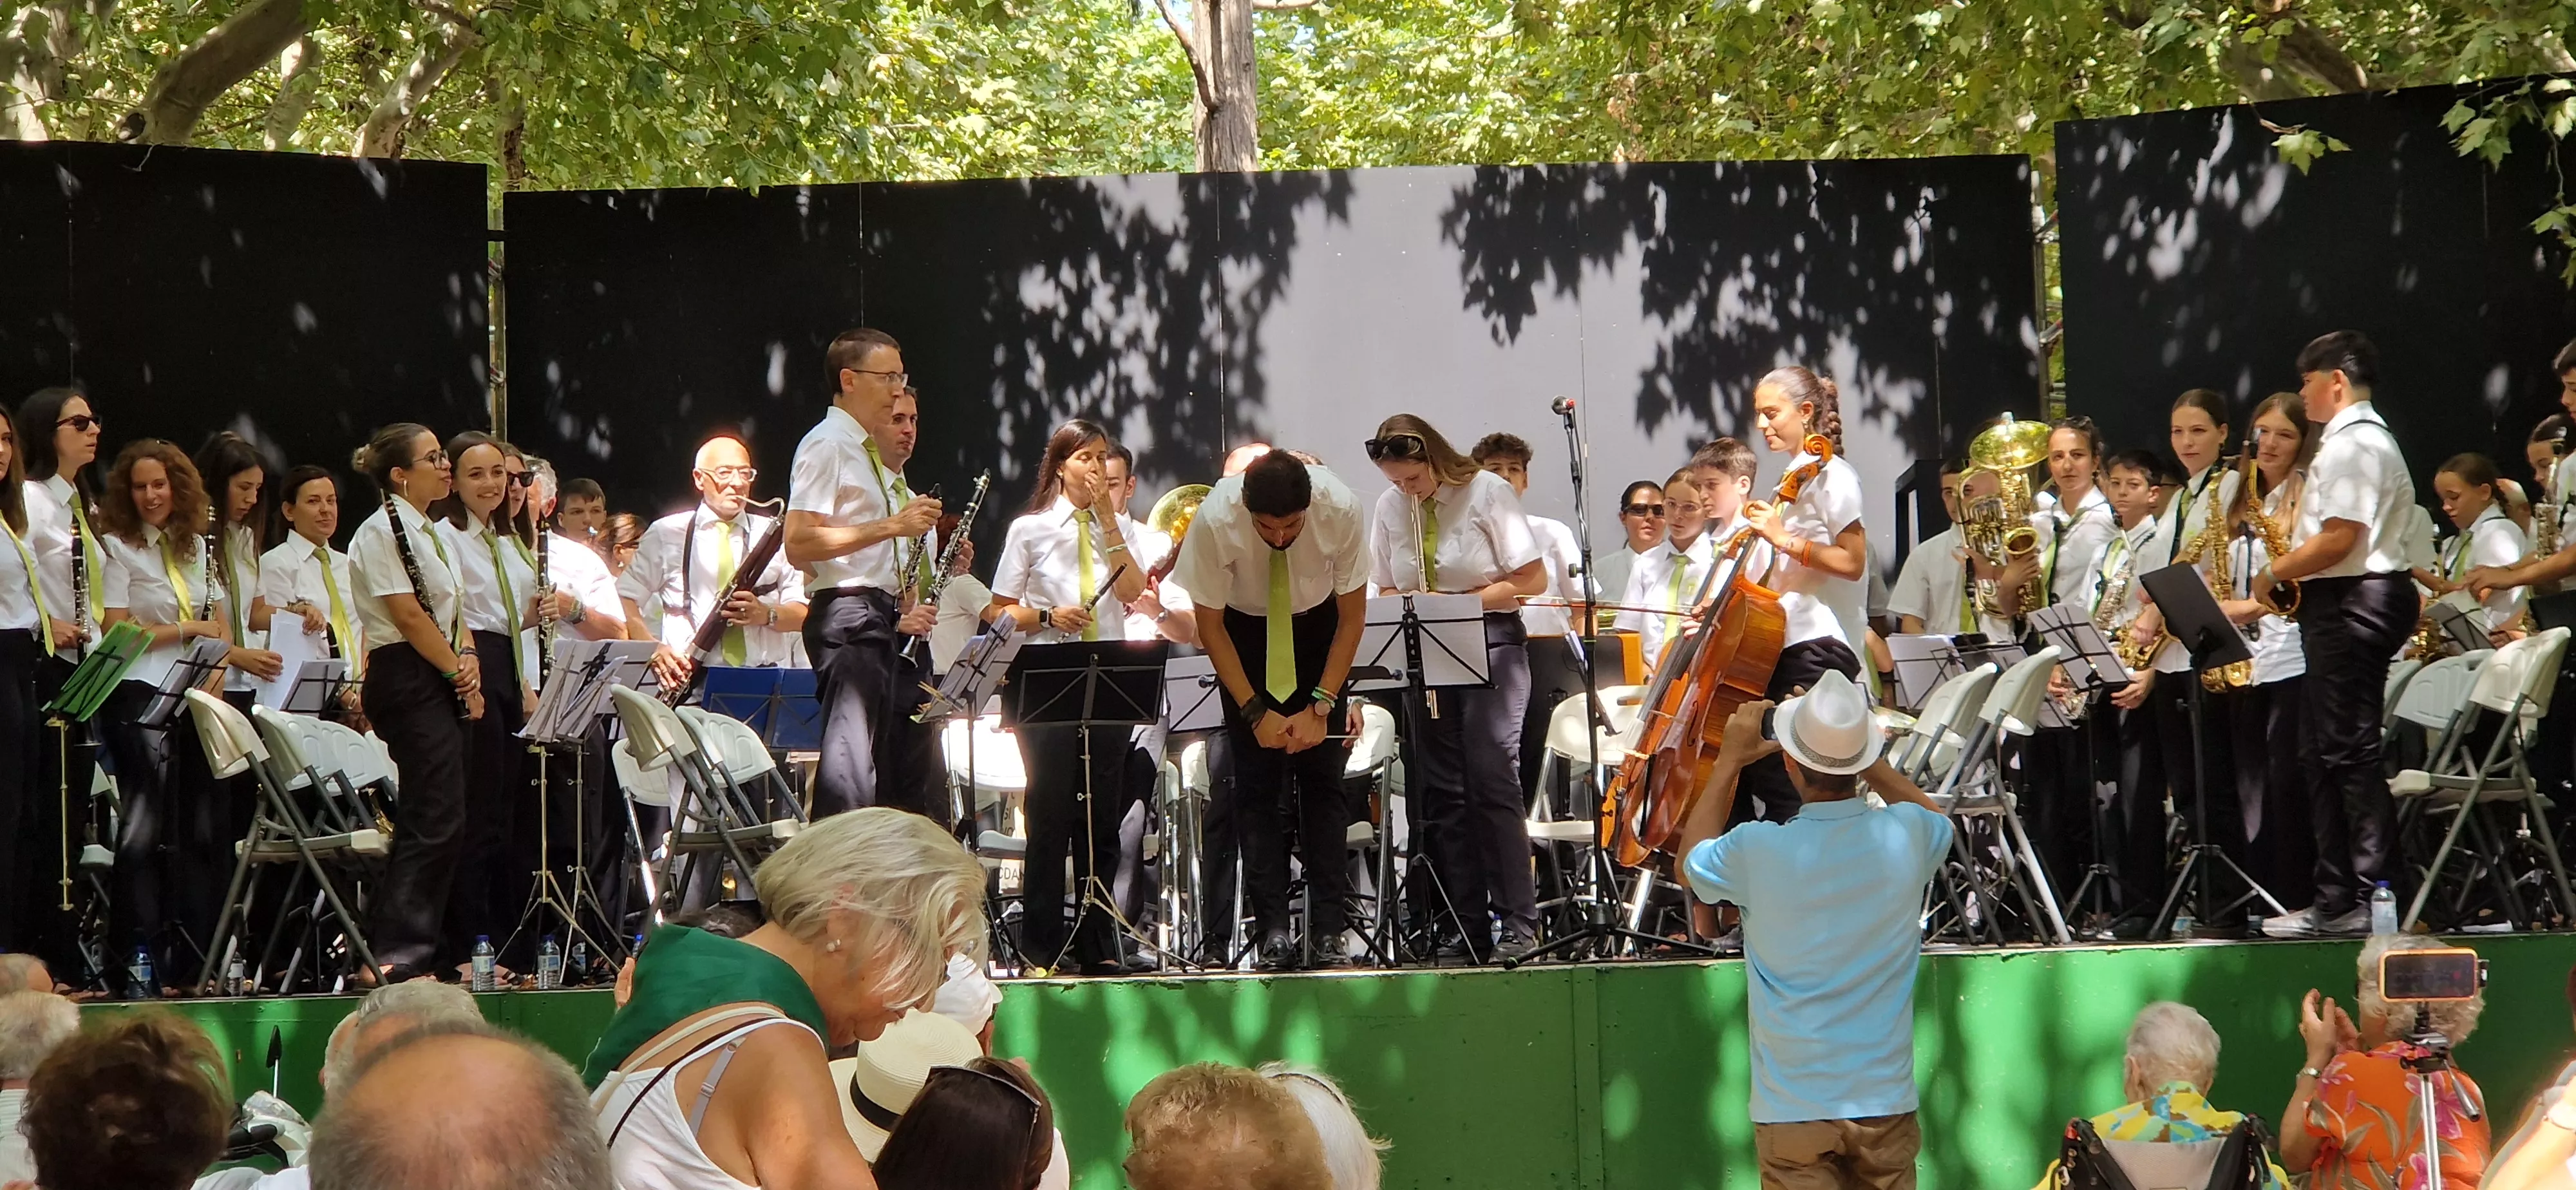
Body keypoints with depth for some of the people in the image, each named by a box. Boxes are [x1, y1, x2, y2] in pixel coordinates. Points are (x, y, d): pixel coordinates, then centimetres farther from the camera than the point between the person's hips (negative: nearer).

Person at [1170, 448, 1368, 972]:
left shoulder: (1340, 509, -29)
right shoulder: (1215, 521, -31)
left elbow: (1352, 615, -15)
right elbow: (1209, 624, -17)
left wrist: (1320, 707, -19)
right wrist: (1255, 712, -19)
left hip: (1318, 628, 0)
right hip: (1244, 631, 0)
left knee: (1322, 773, -6)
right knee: (1255, 781, -9)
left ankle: (1328, 928, -5)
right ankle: (1274, 928, -9)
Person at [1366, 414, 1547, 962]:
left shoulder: (1487, 492, -7)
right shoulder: (1390, 508, 5)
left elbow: (1532, 579, -8)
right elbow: (1388, 590, 14)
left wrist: (1460, 602, -17)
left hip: (1490, 644, -5)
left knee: (1492, 778, -14)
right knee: (1442, 792, 2)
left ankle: (1518, 923, -13)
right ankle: (1465, 928, 5)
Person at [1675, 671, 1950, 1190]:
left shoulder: (1758, 851, -15)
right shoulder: (1904, 837, -9)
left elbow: (1692, 859, 10)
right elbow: (1936, 819, 19)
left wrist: (1729, 761, 15)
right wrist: (1859, 754, 18)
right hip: (1886, 1103, 2)